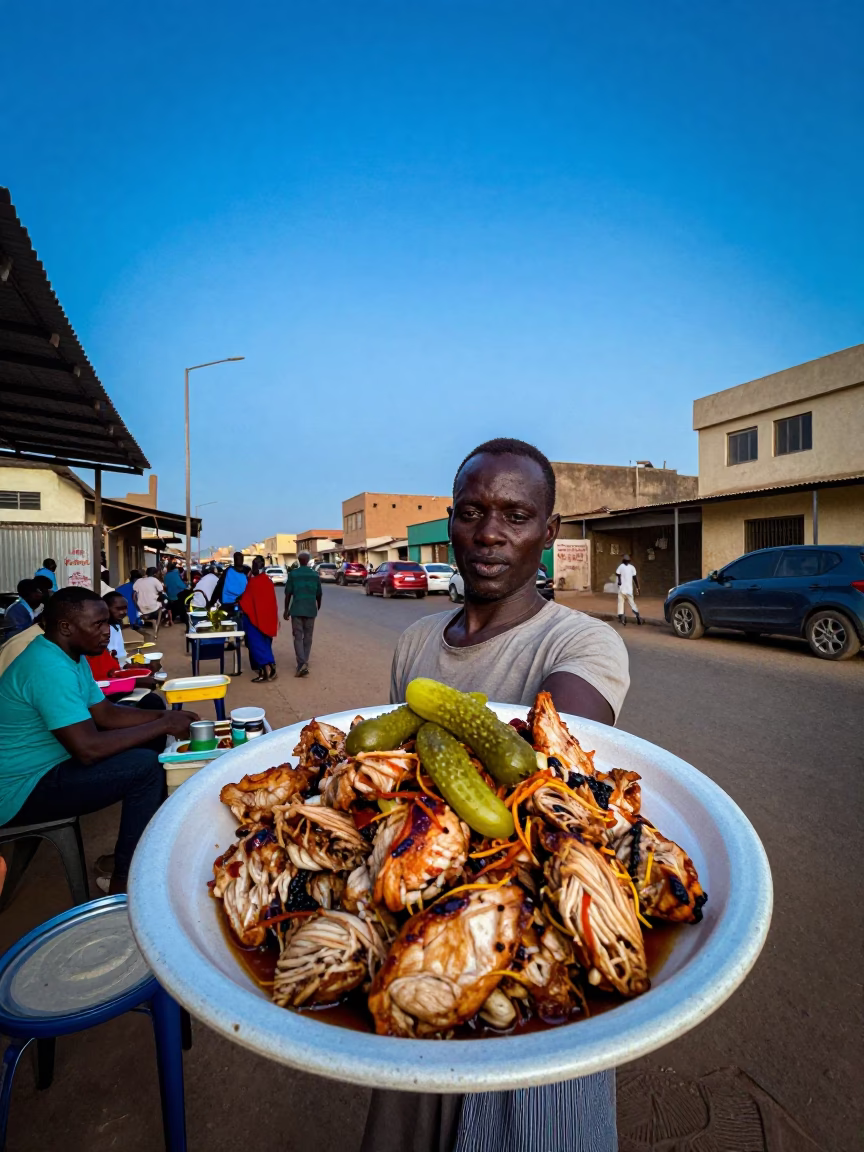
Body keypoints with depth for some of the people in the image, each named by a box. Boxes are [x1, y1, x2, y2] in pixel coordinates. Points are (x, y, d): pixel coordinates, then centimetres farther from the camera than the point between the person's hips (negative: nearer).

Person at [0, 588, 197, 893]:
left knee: (152, 744, 7)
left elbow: (107, 714, 9)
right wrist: (163, 725, -23)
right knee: (146, 766, -23)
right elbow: (88, 749, -33)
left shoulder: (71, 656, 5)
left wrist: (164, 718, -6)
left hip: (46, 766, 10)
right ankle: (125, 880, -6)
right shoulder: (50, 669, -28)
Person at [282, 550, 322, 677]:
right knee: (307, 637, 12)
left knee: (298, 637, -1)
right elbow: (318, 594, 9)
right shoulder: (315, 574, 4)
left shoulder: (293, 574, -3)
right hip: (311, 610, 2)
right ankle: (304, 663, 17)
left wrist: (286, 609, 6)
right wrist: (318, 608, 25)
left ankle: (302, 664, -16)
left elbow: (288, 593, -4)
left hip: (296, 609, -2)